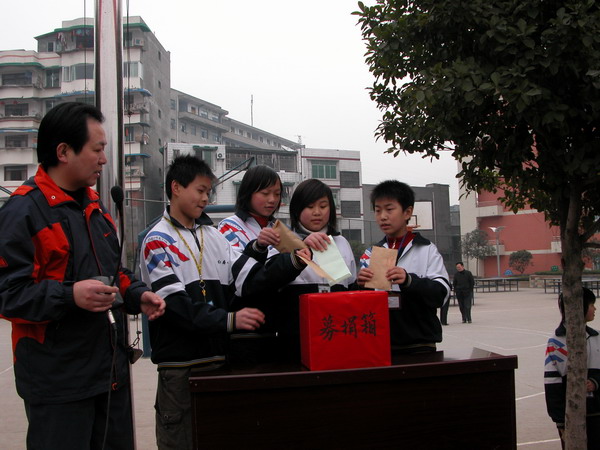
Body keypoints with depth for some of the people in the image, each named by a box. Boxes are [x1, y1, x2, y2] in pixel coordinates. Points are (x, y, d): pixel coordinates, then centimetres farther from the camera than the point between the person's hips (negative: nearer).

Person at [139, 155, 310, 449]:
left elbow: (250, 280, 2)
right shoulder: (158, 240, -5)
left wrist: (292, 263, -13)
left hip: (217, 357, 6)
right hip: (179, 362, -6)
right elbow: (174, 304, -16)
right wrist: (229, 320, -25)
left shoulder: (213, 236, 12)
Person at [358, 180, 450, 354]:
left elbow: (442, 293, -10)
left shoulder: (427, 250, 1)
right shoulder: (371, 254, 9)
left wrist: (409, 280, -26)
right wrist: (360, 285, -13)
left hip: (419, 344, -2)